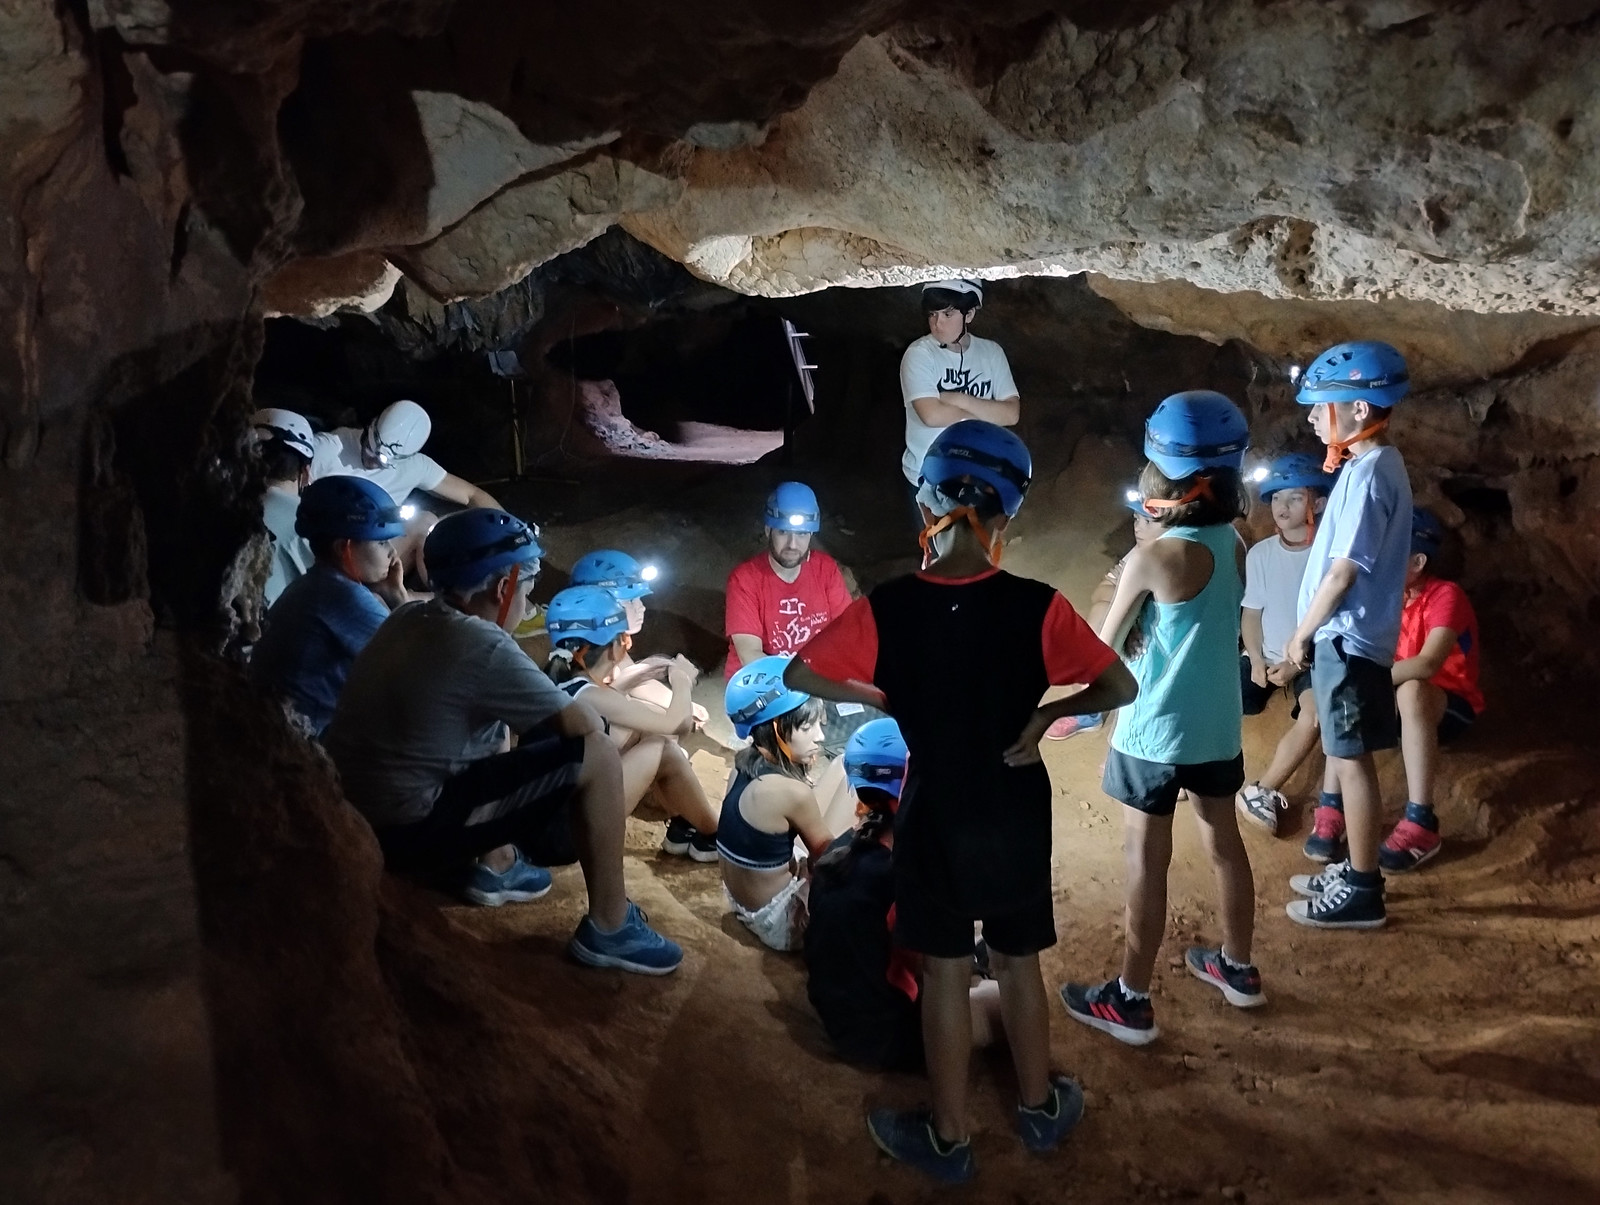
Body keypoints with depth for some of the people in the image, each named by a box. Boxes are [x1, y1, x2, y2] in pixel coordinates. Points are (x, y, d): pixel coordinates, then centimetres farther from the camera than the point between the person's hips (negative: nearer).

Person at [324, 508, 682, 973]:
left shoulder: (408, 618, 6)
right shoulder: (483, 647, -20)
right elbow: (584, 724, -13)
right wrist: (577, 707, 9)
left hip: (351, 815, 9)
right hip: (410, 832, -9)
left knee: (498, 728, 26)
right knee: (597, 757, -9)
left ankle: (497, 865, 30)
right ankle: (608, 928, 1)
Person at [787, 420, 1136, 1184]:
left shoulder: (886, 609, -16)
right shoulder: (1036, 608, -16)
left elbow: (799, 676, -10)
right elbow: (1120, 689, -14)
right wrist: (1046, 712, -1)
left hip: (936, 817, -1)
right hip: (1017, 817, 1)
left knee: (945, 974, 14)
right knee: (1018, 964, 20)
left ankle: (948, 1138, 27)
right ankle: (1040, 1108, 39)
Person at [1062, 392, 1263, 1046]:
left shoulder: (1153, 557, -20)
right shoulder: (1233, 546, 0)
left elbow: (1104, 645, -8)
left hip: (1157, 730, -7)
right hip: (1218, 725, 7)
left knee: (1146, 861, 3)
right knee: (1225, 843, 20)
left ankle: (1131, 1001, 13)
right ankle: (1238, 968, 37)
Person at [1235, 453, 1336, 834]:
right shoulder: (1260, 553, 0)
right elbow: (1252, 612, 6)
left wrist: (1298, 663, -18)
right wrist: (1256, 660, -9)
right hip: (1266, 655, 4)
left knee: (1314, 714, -32)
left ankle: (1261, 790, -20)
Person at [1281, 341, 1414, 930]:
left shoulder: (1366, 473, -20)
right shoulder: (1380, 463, 11)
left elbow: (1343, 571, -21)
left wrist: (1300, 635, -10)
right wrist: (1315, 633, 17)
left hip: (1347, 638, -10)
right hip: (1354, 635, 10)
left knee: (1351, 760, -1)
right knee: (1344, 754, 17)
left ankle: (1363, 893, 8)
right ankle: (1354, 870, 28)